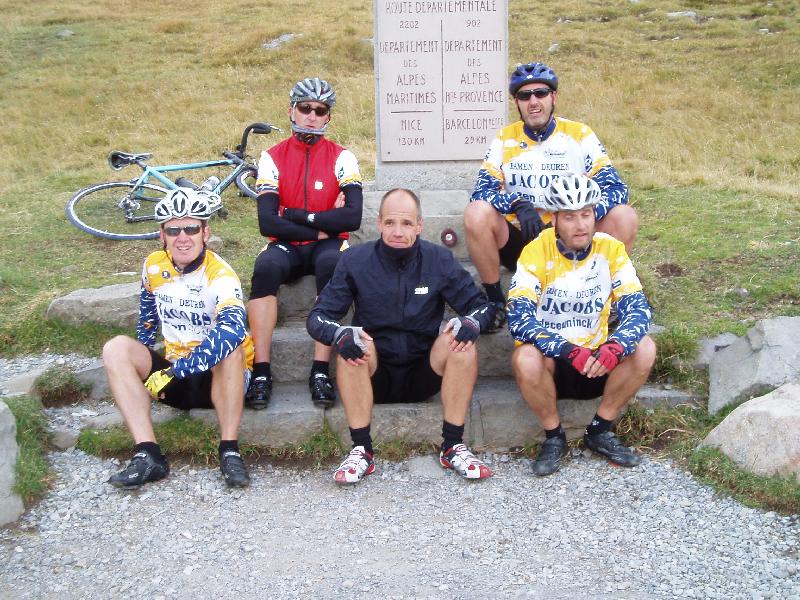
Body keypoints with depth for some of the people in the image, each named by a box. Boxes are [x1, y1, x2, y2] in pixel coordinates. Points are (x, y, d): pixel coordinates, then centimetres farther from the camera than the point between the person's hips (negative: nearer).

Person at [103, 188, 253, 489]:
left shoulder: (220, 275, -20)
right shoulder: (154, 266, -2)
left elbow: (233, 328, -39)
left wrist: (177, 369, -40)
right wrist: (141, 361, 16)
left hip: (219, 377, -5)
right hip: (174, 379, 5)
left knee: (229, 344, -36)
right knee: (116, 348, -17)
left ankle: (229, 451, -27)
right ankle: (148, 455, -27)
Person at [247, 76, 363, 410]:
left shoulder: (341, 158, 1)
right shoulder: (272, 158, 3)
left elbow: (352, 218, -12)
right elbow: (268, 223, -8)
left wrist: (297, 215, -11)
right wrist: (322, 224, -10)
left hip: (328, 245, -1)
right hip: (287, 246, 1)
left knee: (333, 263, -36)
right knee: (266, 266, -33)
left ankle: (320, 371, -34)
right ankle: (261, 372, -31)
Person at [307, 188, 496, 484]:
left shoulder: (439, 260, -4)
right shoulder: (356, 260, -7)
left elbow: (481, 304, 2)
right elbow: (317, 317, -8)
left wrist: (471, 322, -24)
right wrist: (339, 334, -32)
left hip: (422, 376, 1)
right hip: (373, 376, -1)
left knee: (462, 341, -25)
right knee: (350, 341, -30)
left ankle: (453, 447, -16)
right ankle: (361, 450, -22)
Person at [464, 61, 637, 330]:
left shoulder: (579, 135, -2)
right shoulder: (505, 139, 0)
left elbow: (614, 188, -10)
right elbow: (482, 190, -10)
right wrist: (518, 204, -31)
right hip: (520, 240, 0)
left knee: (624, 216, -24)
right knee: (476, 213, -28)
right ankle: (495, 301, -9)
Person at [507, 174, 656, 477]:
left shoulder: (611, 249, -7)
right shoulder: (537, 252, -15)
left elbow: (637, 308, -13)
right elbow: (518, 319, -25)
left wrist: (613, 347, -35)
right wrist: (570, 351, -37)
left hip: (596, 361, 3)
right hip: (550, 361, -2)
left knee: (644, 349, -24)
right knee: (525, 358, -35)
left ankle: (600, 432, -3)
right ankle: (554, 437, -7)